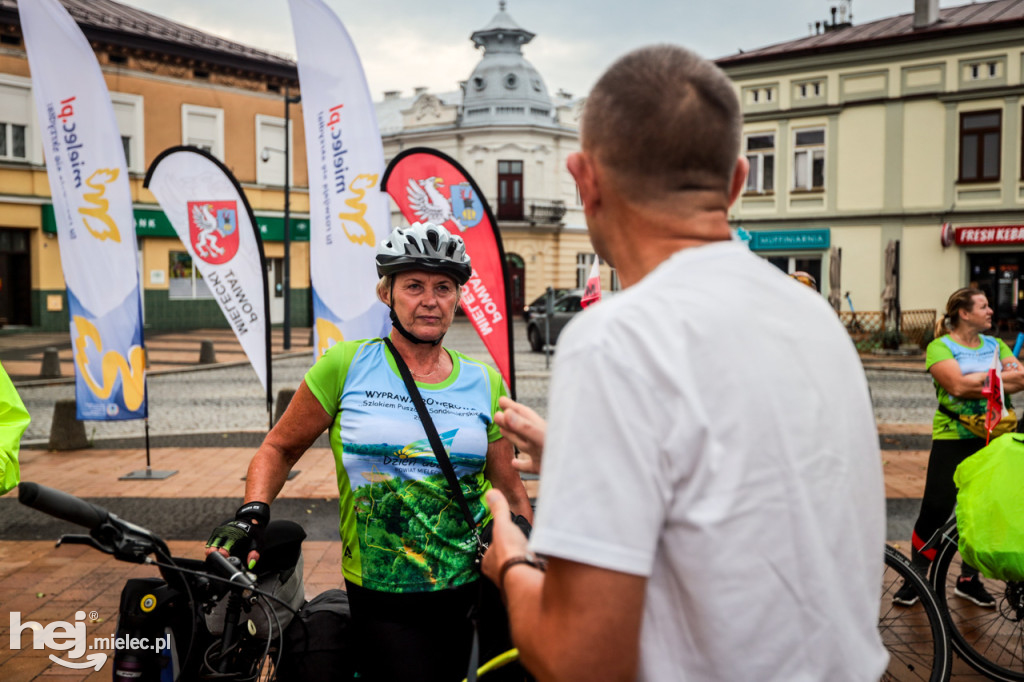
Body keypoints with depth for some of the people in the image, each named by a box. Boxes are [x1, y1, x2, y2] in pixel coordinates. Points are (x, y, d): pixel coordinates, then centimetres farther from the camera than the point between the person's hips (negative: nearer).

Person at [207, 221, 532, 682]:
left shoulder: (484, 382, 4)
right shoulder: (346, 366, -2)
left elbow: (509, 489, 9)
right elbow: (280, 448, 6)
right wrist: (252, 514, -10)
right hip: (384, 600, -2)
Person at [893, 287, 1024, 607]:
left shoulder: (996, 345, 14)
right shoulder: (940, 347, -4)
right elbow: (957, 384, -20)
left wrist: (978, 382, -16)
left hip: (994, 439, 5)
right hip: (953, 439, -5)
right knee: (936, 511, -4)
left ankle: (969, 579, 25)